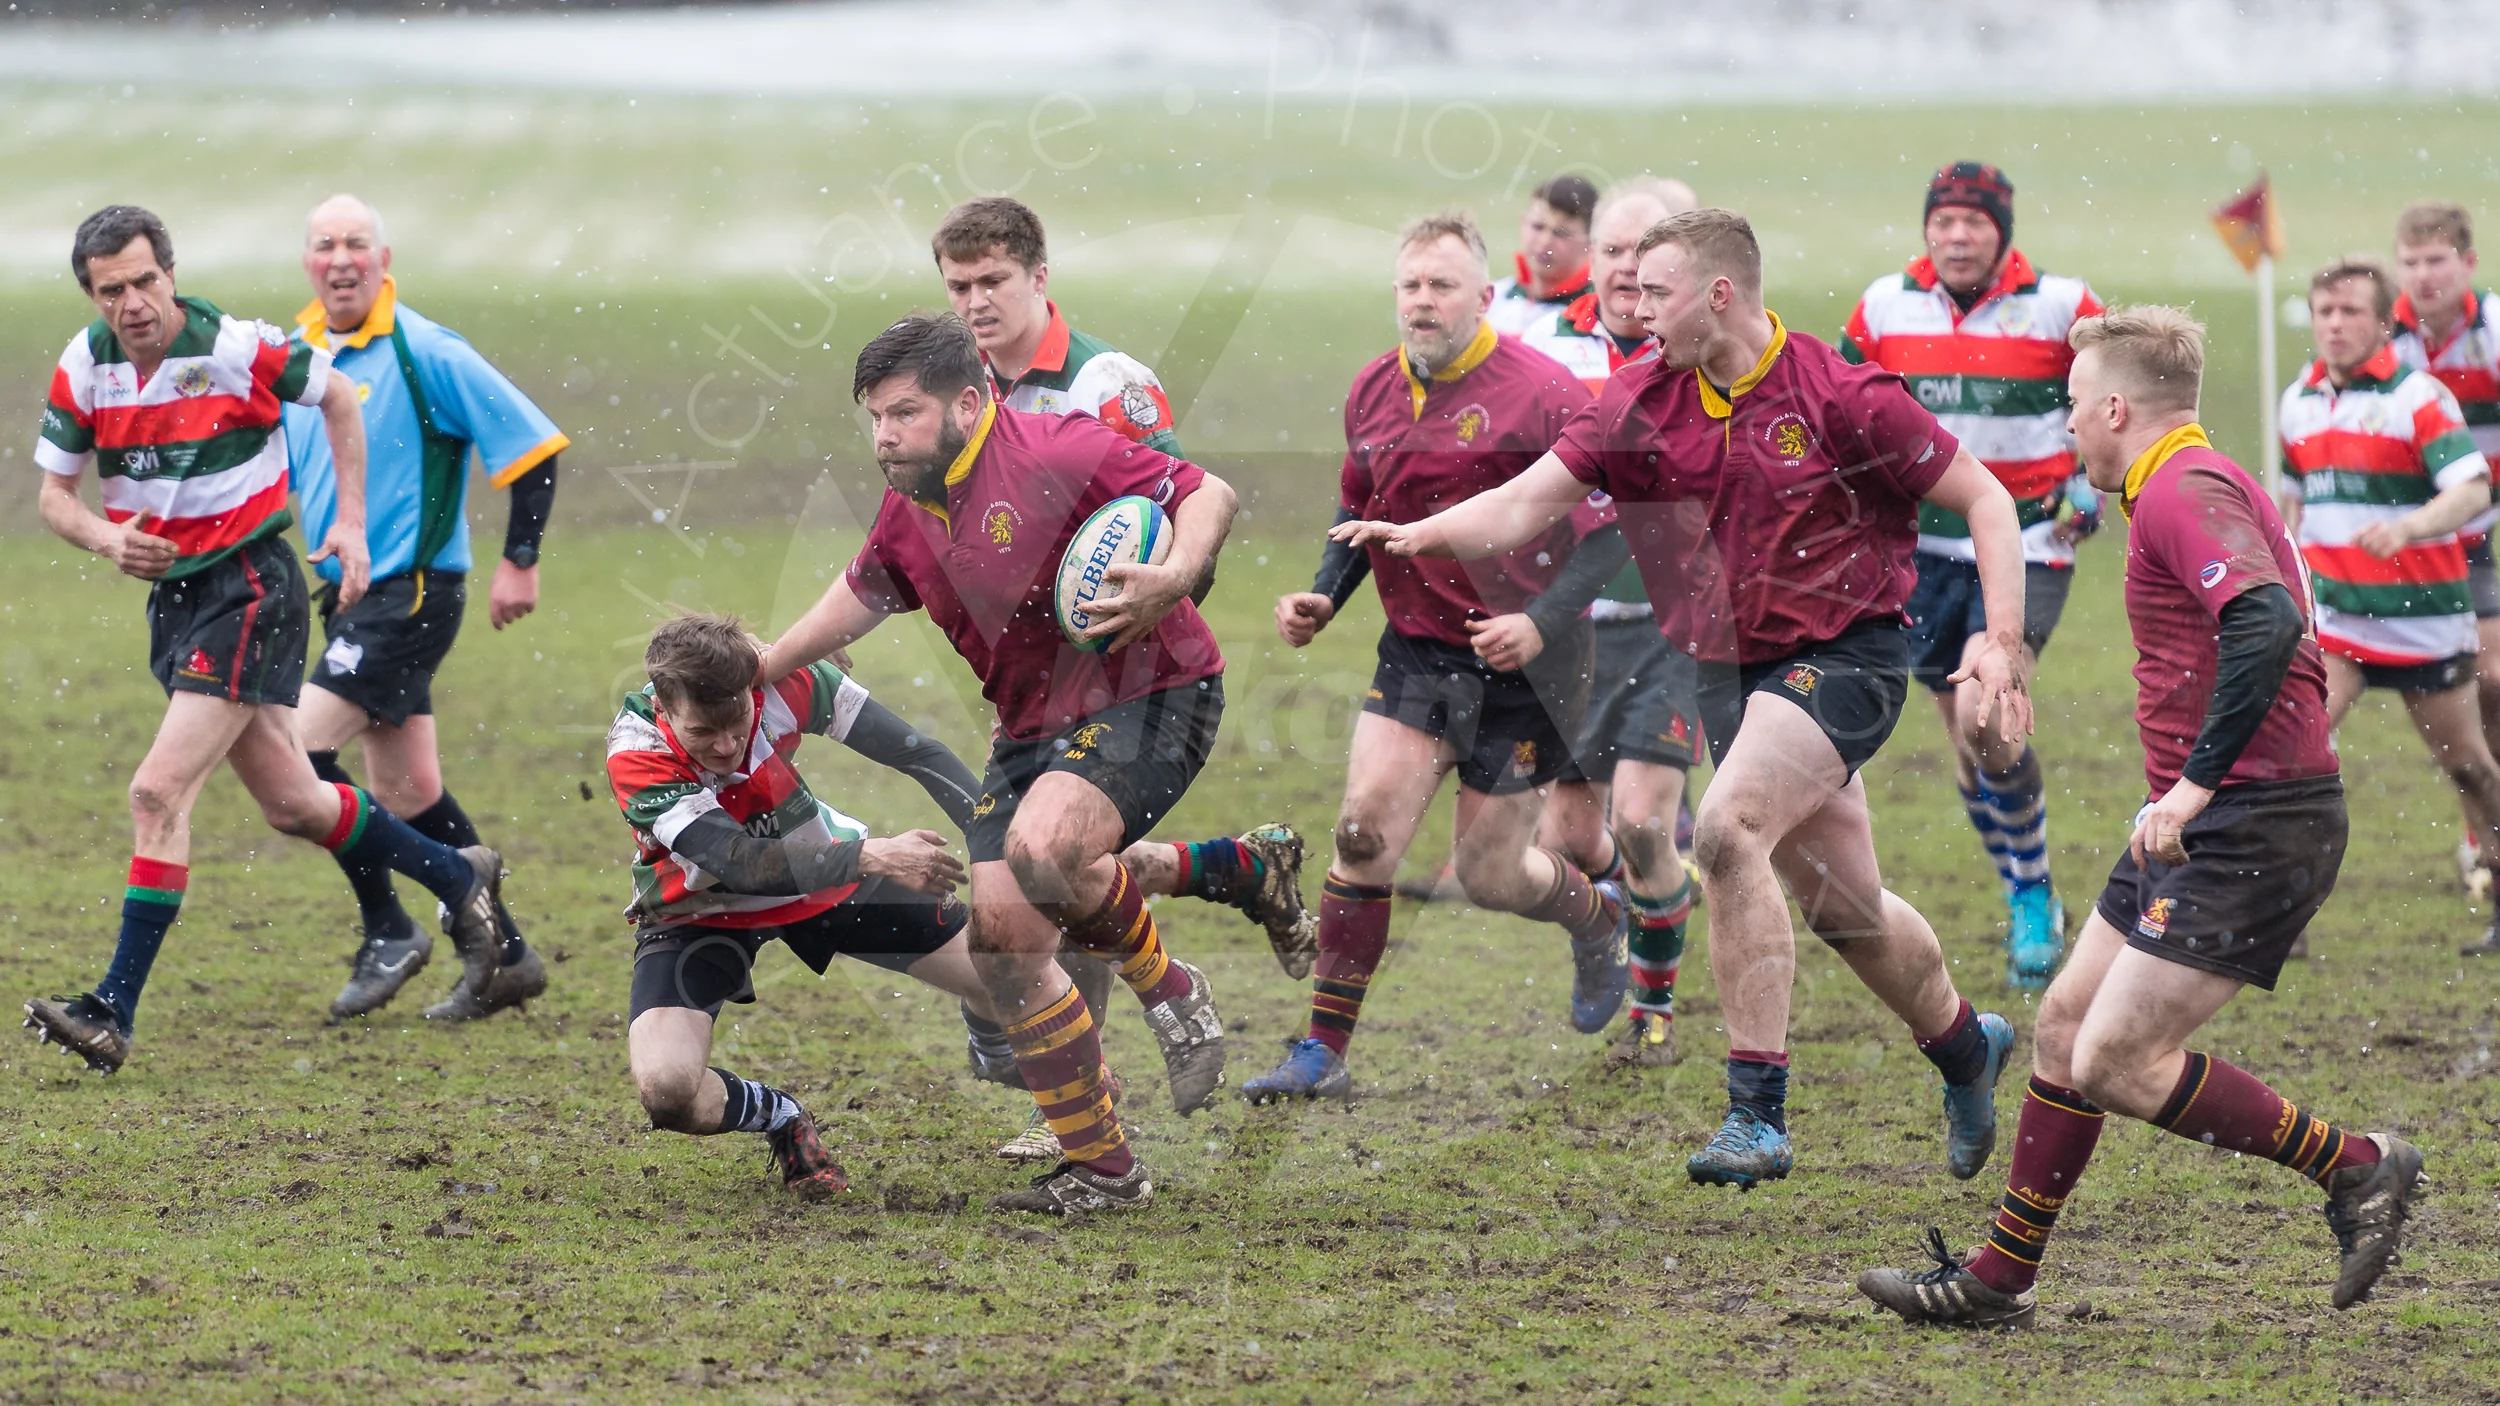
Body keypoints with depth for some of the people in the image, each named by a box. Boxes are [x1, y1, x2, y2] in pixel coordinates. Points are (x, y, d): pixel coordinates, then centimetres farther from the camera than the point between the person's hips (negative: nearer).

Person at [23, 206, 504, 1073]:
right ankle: (457, 877, 38)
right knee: (290, 802, 15)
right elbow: (55, 492, 7)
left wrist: (350, 522, -1)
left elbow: (337, 395, 1)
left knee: (160, 793, -16)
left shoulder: (231, 349, -16)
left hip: (249, 587, -6)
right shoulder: (83, 368, -2)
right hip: (172, 593, 7)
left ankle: (114, 1013, -15)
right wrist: (106, 539, -15)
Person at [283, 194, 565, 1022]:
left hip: (412, 593, -8)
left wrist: (520, 562, -11)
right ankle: (503, 956, 18)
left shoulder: (425, 354, -13)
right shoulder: (293, 357, 7)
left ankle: (388, 932, -5)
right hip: (350, 596, 8)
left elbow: (530, 442, -11)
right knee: (406, 792, 9)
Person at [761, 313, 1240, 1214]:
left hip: (1149, 694, -8)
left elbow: (1207, 495, -14)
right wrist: (760, 667, 29)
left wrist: (1174, 579, -32)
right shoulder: (908, 515, 8)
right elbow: (864, 593, 29)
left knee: (1040, 850, -34)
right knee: (1002, 939, -3)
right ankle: (1100, 1169, 9)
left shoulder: (1055, 453, -17)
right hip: (1033, 726, 8)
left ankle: (1166, 988, -5)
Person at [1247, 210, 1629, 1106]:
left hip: (1520, 665, -5)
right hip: (1416, 652, 5)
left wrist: (1543, 622, -25)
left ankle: (1599, 918, 39)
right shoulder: (1374, 392, 4)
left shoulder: (1541, 394, -15)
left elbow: (1611, 527, -13)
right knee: (1365, 832, -11)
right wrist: (1323, 600, 3)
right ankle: (1323, 1053, -6)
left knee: (1490, 874, 3)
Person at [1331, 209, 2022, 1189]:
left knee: (1728, 829, -28)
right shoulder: (1642, 402, -2)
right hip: (1733, 667, 6)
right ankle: (1965, 1047, 45)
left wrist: (2003, 645, -16)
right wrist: (1418, 535, -23)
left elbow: (1985, 500, -8)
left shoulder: (1840, 397, -15)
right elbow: (1527, 503, -5)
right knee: (1845, 905, 15)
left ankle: (1757, 1111, -24)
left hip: (1845, 653, -6)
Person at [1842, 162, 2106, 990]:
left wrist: (2091, 485, -5)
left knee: (1983, 716, -22)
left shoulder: (2062, 307, -8)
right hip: (1926, 548, 4)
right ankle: (2030, 909, 25)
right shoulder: (1885, 306, 1)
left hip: (2025, 545, -4)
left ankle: (2034, 897, -4)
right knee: (1967, 737, 8)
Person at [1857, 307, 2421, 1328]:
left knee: (2116, 1062, -13)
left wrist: (2197, 781, -29)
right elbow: (2284, 632, 24)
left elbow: (2267, 629, -30)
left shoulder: (2181, 491, -15)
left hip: (2248, 824, -11)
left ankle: (2353, 1166, -2)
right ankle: (1999, 1280, 19)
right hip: (2204, 821, 11)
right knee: (2065, 1029, 12)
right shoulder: (2201, 482, 18)